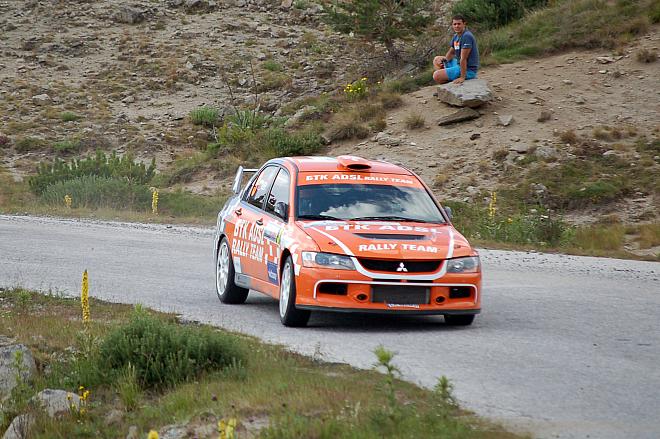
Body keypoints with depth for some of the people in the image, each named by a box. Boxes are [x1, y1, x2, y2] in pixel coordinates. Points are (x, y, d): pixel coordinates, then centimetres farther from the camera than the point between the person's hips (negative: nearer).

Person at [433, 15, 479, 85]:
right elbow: (451, 53, 18)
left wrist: (462, 77, -26)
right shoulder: (456, 36, 9)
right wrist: (442, 59, -4)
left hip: (468, 70, -10)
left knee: (436, 76, -19)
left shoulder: (466, 36, -22)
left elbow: (463, 58, -25)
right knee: (436, 60, 23)